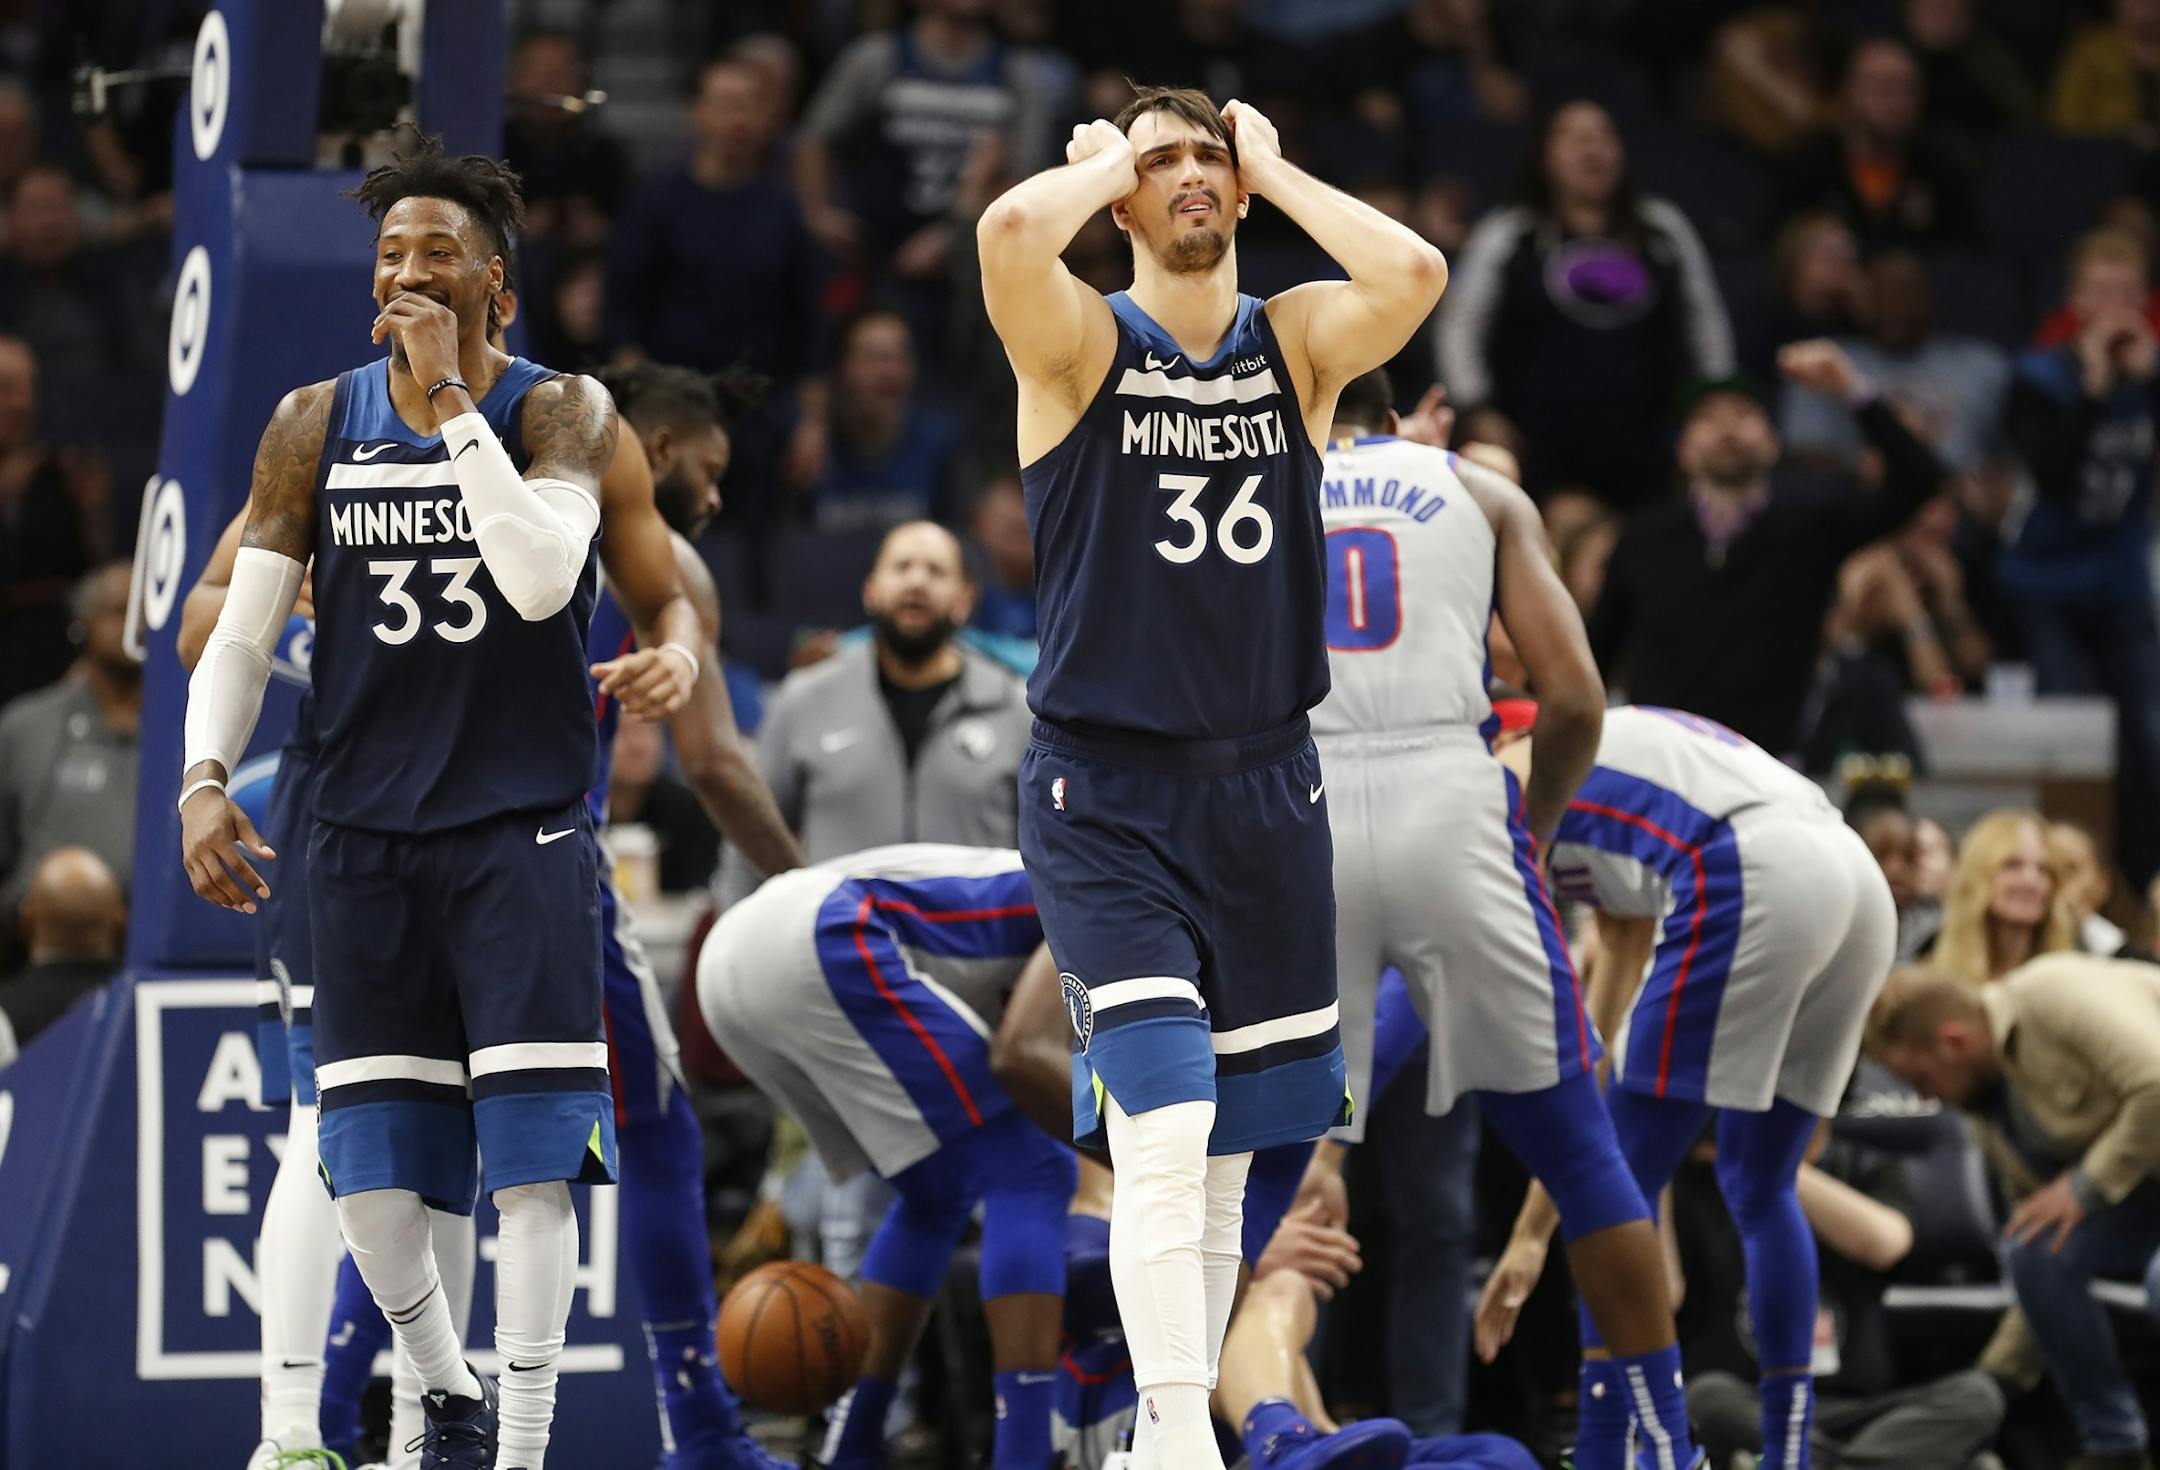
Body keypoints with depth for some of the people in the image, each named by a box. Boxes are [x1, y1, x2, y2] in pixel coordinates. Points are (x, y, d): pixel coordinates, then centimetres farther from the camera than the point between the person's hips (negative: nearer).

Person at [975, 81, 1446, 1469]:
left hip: (1265, 791, 4)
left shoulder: (1299, 343, 5)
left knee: (1225, 1162, 11)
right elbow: (1011, 230, -27)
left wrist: (1272, 169, -5)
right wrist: (1110, 162, -7)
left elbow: (1415, 275, -17)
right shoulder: (1084, 341, -4)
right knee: (1163, 1137, -18)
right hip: (1108, 796, -4)